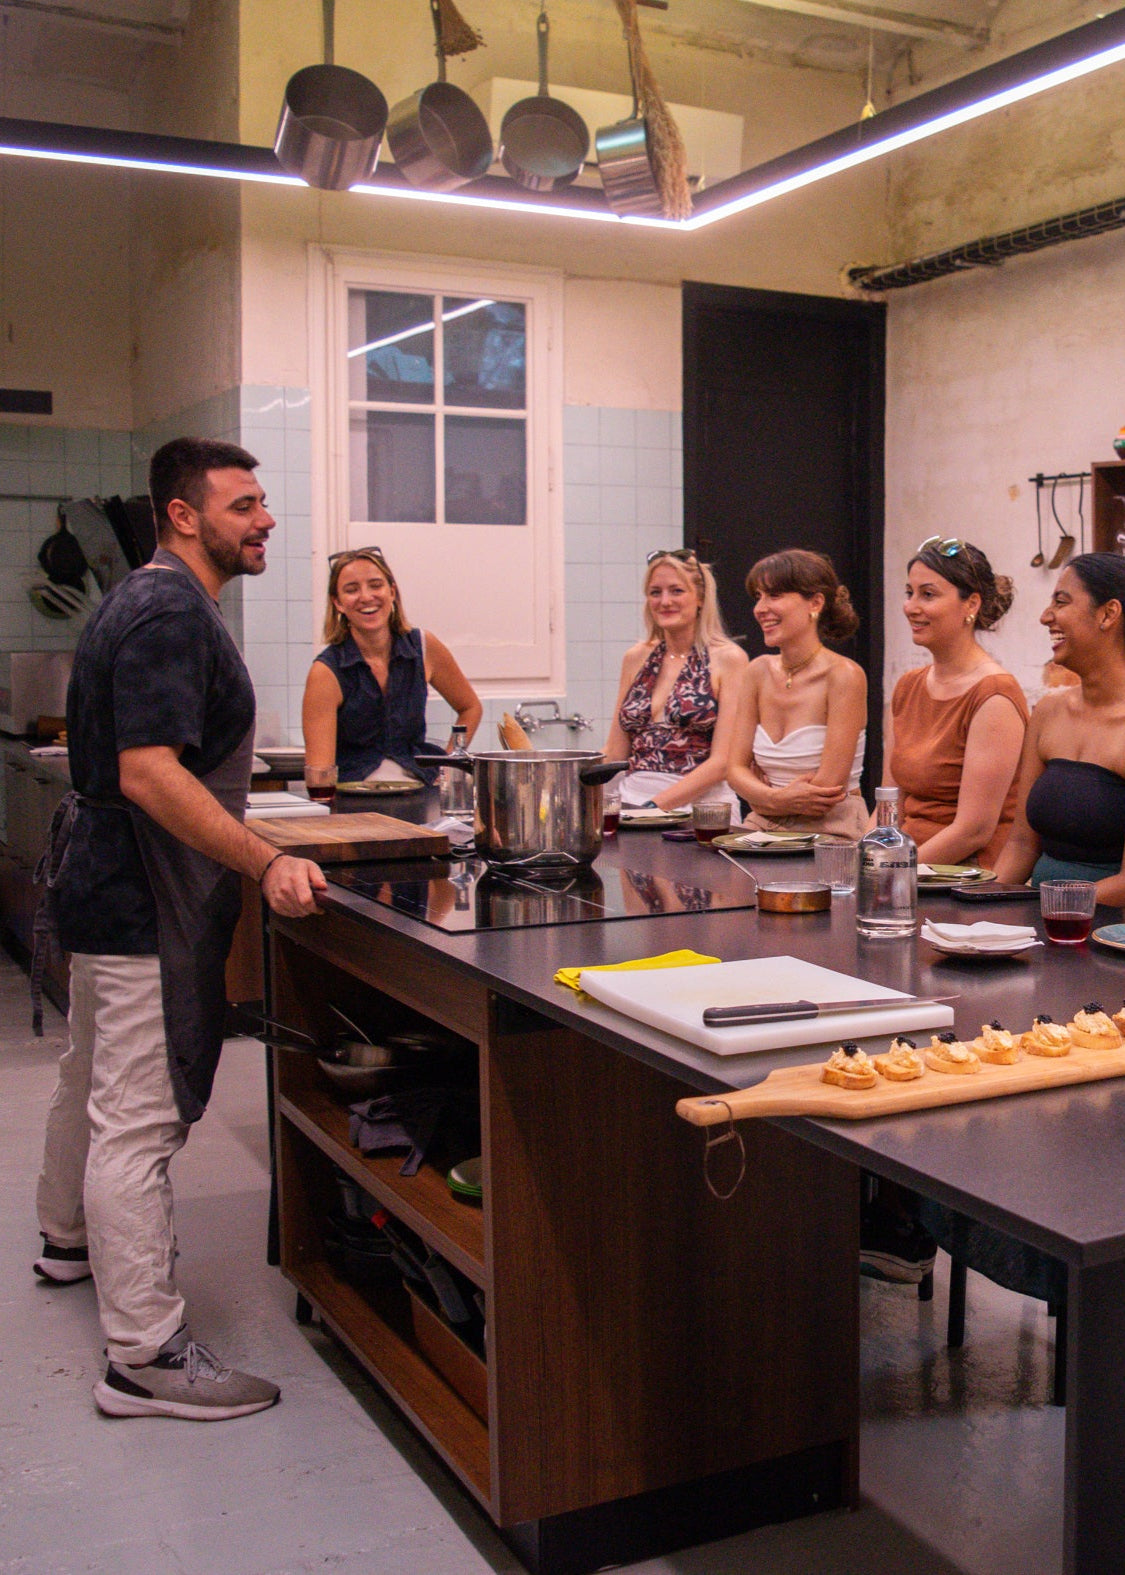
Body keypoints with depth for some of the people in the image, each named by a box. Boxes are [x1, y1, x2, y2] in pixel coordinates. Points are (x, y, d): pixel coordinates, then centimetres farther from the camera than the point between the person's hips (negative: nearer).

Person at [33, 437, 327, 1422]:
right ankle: (146, 1356, -1)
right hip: (145, 905, -11)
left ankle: (69, 1239, 47)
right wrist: (267, 864, -33)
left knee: (93, 1076, 26)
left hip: (105, 886, 11)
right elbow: (150, 774, -29)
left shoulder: (151, 602, 13)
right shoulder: (170, 614, -20)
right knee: (140, 1118, -7)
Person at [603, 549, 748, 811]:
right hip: (632, 798, 4)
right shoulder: (636, 658, 14)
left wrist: (655, 805, -16)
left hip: (700, 810, -3)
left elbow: (724, 760, -7)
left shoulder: (728, 659, 0)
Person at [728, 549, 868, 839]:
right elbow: (736, 768, 6)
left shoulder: (844, 676, -11)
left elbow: (829, 790, -14)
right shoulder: (759, 671, 7)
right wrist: (778, 799, -13)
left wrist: (766, 799, -2)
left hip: (830, 833, -5)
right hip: (764, 829, 6)